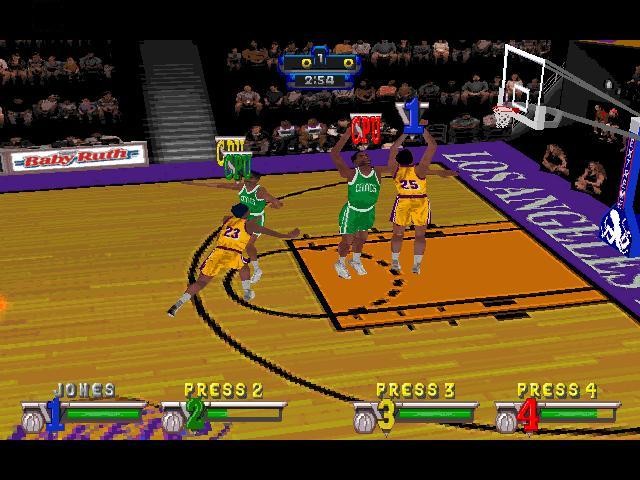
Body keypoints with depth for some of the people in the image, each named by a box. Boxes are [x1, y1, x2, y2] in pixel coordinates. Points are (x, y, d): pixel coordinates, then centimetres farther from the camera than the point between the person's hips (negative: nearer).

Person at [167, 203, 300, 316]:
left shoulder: (227, 219, 25)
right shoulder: (248, 224, 14)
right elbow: (269, 232, 16)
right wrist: (288, 236, 23)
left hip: (217, 253, 3)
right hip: (234, 255, -3)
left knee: (201, 282, 7)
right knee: (244, 266, 33)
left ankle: (179, 303, -7)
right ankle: (247, 293, 35)